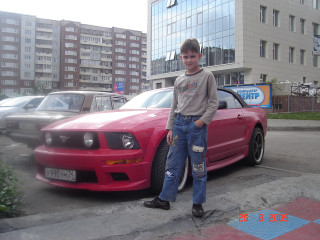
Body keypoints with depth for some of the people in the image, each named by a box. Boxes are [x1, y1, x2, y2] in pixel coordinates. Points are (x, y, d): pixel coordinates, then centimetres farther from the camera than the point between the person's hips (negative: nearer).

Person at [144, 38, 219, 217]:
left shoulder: (207, 76, 1)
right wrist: (170, 128, 10)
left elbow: (213, 102, -1)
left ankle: (198, 203, 13)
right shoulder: (179, 80, 15)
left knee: (199, 167, 1)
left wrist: (203, 120, -13)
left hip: (197, 124, -4)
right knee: (173, 164, 6)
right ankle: (164, 199, 15)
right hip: (179, 123, 5)